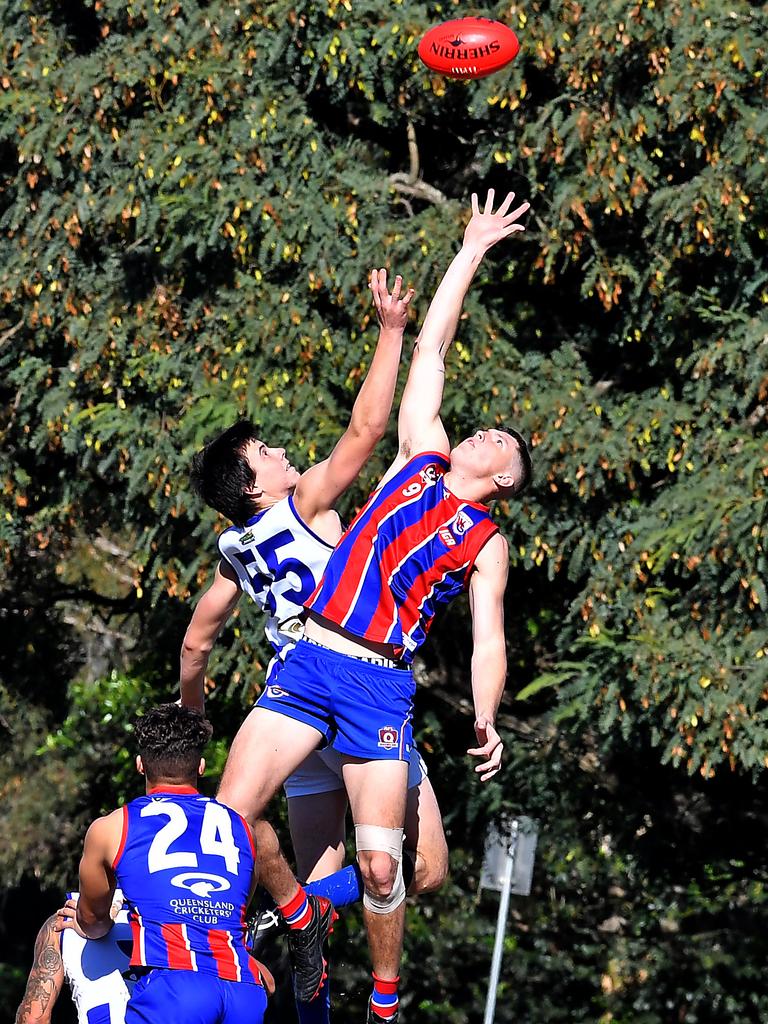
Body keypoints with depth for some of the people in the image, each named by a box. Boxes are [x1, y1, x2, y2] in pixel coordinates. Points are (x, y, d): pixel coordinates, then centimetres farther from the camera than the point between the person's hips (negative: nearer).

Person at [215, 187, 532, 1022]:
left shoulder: (486, 543, 10)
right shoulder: (421, 457, 16)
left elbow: (488, 640, 2)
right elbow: (431, 351, 20)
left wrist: (486, 721, -17)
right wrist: (472, 251, 22)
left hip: (381, 686, -3)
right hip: (309, 661, 3)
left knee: (379, 863, -7)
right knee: (226, 821, -9)